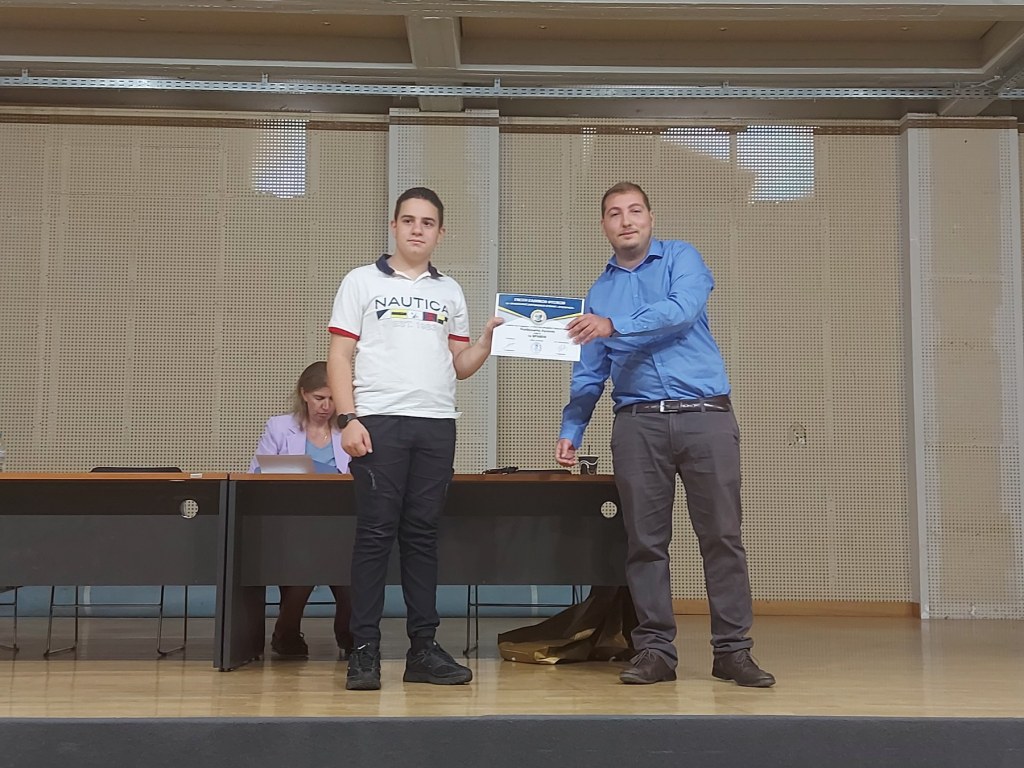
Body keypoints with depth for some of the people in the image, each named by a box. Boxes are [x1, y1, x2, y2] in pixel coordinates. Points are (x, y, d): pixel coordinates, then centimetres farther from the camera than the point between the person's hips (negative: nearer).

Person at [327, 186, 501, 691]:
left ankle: (423, 649, 11)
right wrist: (347, 418, -10)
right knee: (374, 534, -4)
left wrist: (489, 339, -3)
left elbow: (459, 365, 16)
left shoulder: (450, 292, 18)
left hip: (436, 426, 3)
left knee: (423, 535, 5)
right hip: (378, 423, -3)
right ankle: (365, 651, 2)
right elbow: (340, 355, 1)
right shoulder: (362, 282, 8)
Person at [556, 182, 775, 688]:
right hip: (638, 423, 3)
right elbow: (589, 373, 16)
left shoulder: (681, 258, 8)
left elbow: (682, 311, -13)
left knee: (721, 536, -1)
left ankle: (732, 650, 7)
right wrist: (570, 430, 5)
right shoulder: (599, 292, 18)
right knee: (645, 542, 3)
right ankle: (655, 650, 11)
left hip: (705, 415, -3)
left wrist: (614, 325, -19)